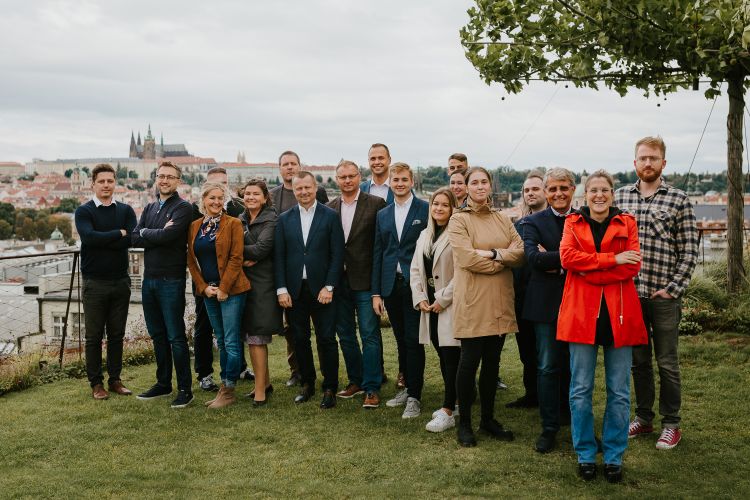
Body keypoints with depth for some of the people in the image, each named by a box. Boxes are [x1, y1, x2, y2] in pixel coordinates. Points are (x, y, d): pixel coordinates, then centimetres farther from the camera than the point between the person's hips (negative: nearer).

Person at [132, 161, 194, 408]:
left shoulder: (183, 208, -8)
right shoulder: (149, 208, 14)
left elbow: (167, 235, -22)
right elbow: (135, 238, 2)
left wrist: (145, 232, -6)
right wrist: (159, 234, -12)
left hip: (171, 281, -7)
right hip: (149, 279, 7)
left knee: (176, 337, -2)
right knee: (157, 335, 15)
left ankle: (185, 389, 6)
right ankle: (163, 384, 26)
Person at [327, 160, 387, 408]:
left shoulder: (376, 204, -5)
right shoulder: (329, 208, 8)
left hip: (365, 280, -5)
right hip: (338, 281, 5)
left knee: (370, 335, -2)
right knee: (345, 335, 13)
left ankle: (372, 387, 5)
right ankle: (356, 380, 27)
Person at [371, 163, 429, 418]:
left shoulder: (426, 210, -2)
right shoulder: (382, 215, 13)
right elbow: (377, 254, 12)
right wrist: (376, 292, 8)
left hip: (415, 284, -5)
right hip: (391, 286, 5)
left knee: (413, 340, -3)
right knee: (401, 340, 12)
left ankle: (414, 397, 4)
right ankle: (407, 386, 24)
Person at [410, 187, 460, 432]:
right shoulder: (424, 235, 14)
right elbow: (415, 269, 15)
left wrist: (443, 299, -14)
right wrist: (419, 298, 2)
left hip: (450, 305, -7)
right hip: (430, 306, 7)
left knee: (451, 357, -6)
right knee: (442, 356, 13)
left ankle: (448, 412, -3)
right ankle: (451, 402, 24)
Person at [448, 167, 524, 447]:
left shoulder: (503, 220, 13)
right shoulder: (459, 220, -2)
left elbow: (520, 253, 1)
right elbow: (467, 258, -15)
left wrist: (491, 253, -13)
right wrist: (503, 260, -8)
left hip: (499, 301, 5)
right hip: (472, 300, -5)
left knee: (492, 361, 11)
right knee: (470, 361, -1)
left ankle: (488, 419, 22)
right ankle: (464, 423, 12)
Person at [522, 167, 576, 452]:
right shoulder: (534, 222, 1)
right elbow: (534, 257, -15)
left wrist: (553, 260, -14)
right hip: (546, 303, -1)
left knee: (575, 366, 12)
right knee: (548, 367, 2)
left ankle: (572, 417, 29)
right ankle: (549, 428, 10)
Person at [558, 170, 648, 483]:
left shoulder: (626, 224, 8)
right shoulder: (573, 223, 9)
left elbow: (632, 266, -6)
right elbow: (567, 257, -10)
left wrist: (589, 272, -13)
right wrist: (613, 260, -14)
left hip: (618, 315, 0)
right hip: (582, 313, 0)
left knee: (619, 393, 6)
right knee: (580, 391, 4)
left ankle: (614, 457, 18)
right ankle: (585, 455, 17)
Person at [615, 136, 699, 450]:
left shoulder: (678, 199, -2)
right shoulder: (620, 196, 6)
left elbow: (689, 251, -3)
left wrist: (672, 289, -9)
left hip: (664, 296, -3)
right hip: (630, 293, 3)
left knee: (667, 363, 5)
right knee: (638, 360, 13)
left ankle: (671, 424, 17)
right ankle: (643, 418, 26)